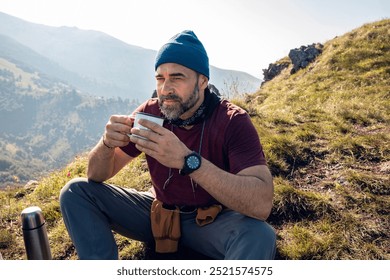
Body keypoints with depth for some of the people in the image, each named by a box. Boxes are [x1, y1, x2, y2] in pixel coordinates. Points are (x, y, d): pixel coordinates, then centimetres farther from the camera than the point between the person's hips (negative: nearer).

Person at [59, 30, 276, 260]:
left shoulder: (232, 121, -20)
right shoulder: (150, 112, -11)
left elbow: (262, 203, -35)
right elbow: (96, 176, -5)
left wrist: (187, 159, -44)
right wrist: (107, 143, -29)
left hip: (213, 221, -3)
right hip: (159, 213, 3)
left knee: (259, 236, -35)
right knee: (76, 192, -9)